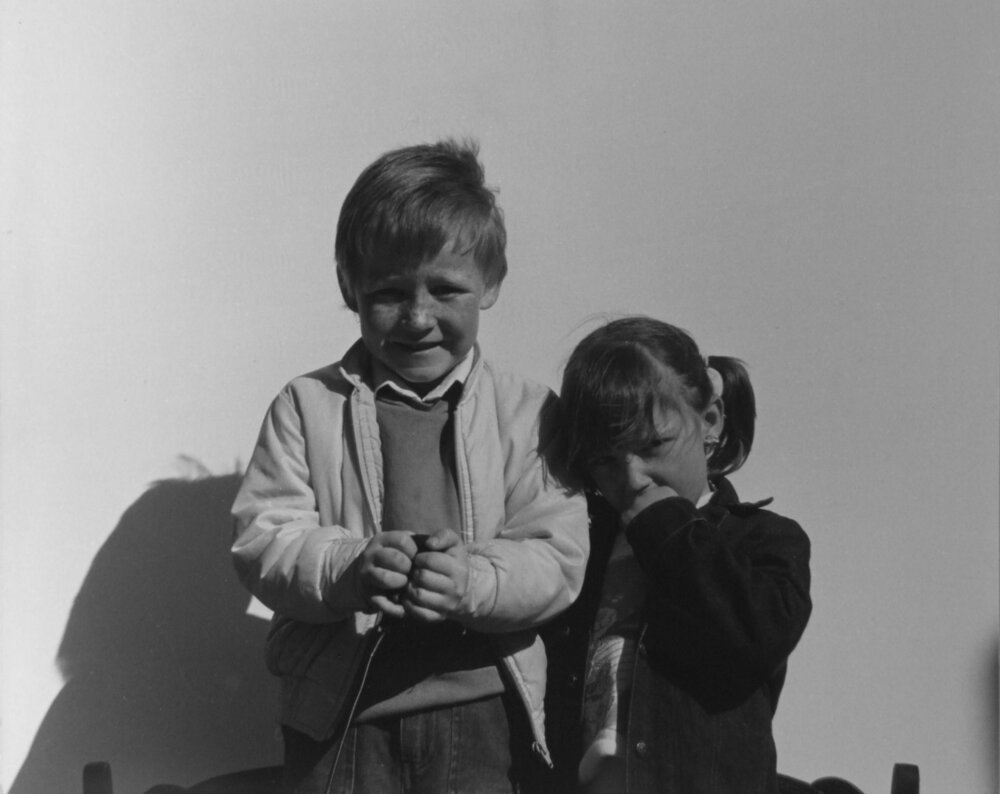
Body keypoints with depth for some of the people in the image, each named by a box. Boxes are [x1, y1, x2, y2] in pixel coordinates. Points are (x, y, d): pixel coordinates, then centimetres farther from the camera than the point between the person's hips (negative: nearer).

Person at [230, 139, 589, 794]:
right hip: (338, 706, 1)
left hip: (480, 699, 0)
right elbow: (263, 538, -3)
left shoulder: (528, 411, 2)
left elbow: (558, 555, -5)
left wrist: (474, 582, -25)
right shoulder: (308, 405, 4)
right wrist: (347, 569, -23)